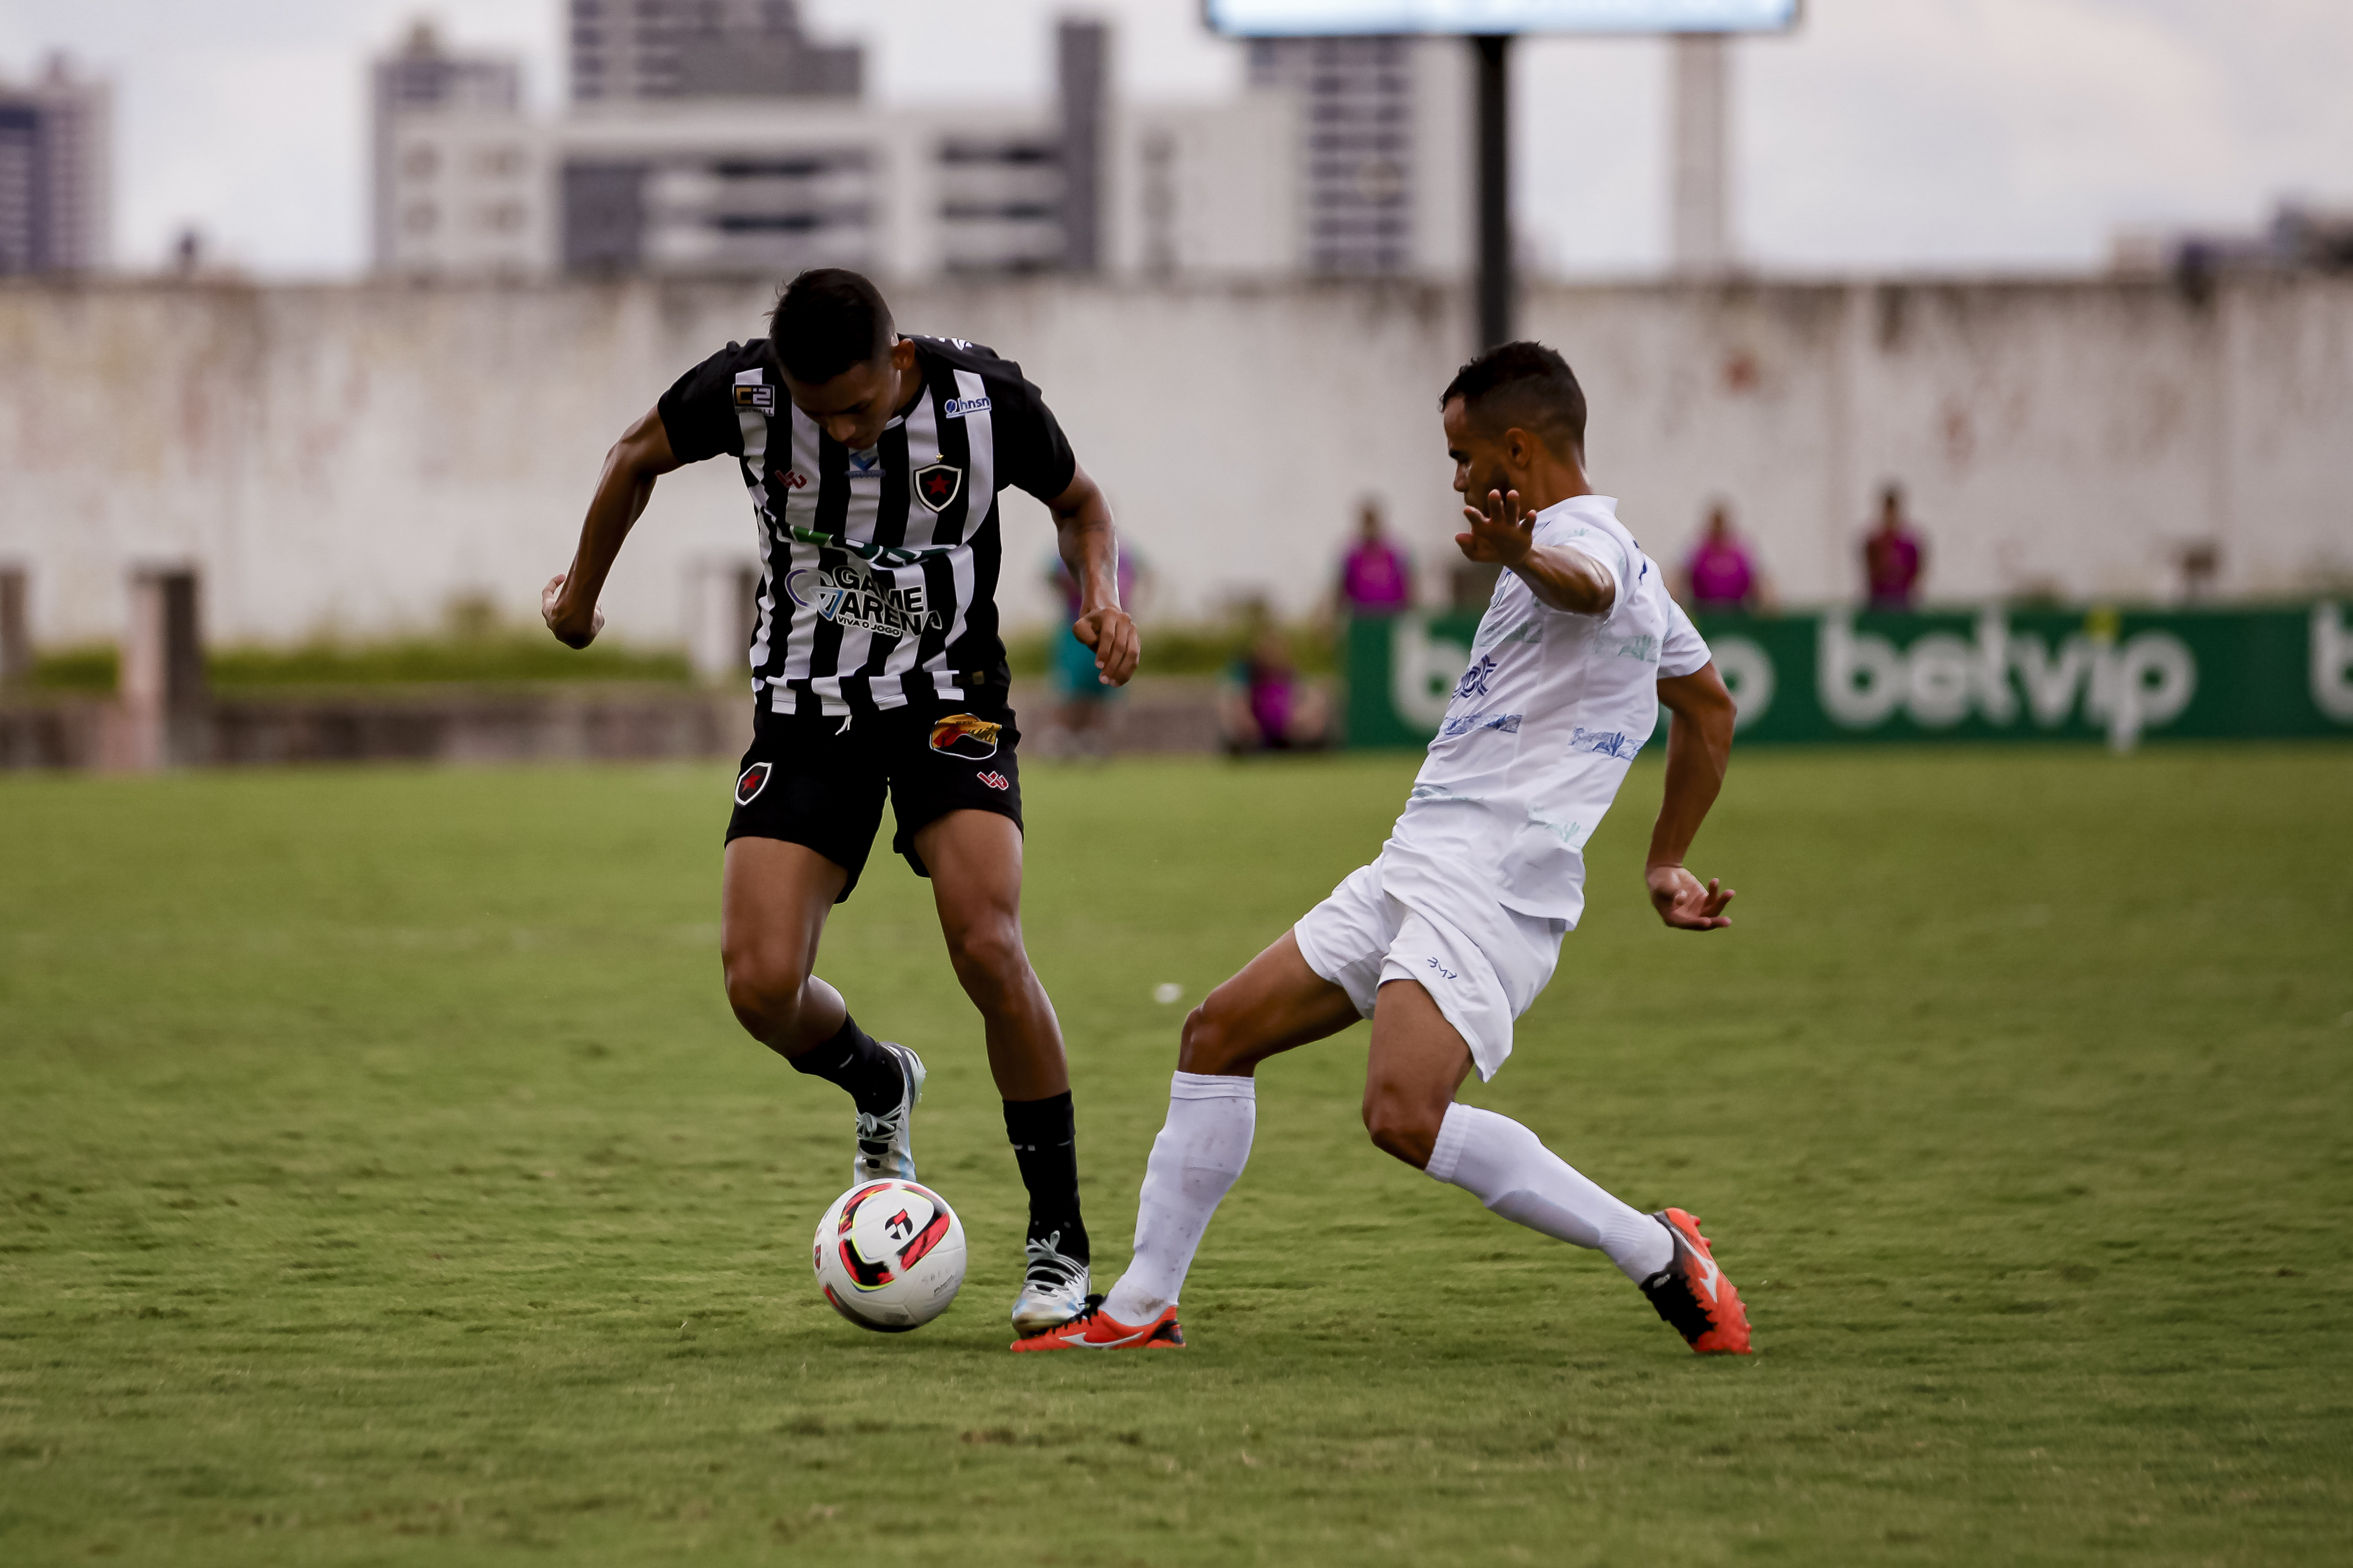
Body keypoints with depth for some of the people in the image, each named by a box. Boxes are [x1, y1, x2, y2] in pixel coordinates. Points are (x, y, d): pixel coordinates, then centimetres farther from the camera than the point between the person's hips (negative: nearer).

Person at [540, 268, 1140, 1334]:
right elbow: (639, 456, 7)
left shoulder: (986, 398, -17)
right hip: (806, 710, 2)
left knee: (987, 947, -23)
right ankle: (881, 1088, 24)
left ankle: (1058, 1245, -9)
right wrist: (580, 594, 19)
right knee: (761, 986, -14)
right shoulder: (743, 388, -15)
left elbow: (1077, 500, 5)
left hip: (950, 700, -2)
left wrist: (1103, 598, -14)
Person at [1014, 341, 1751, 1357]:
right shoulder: (1629, 568, 22)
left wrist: (1522, 556, -61)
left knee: (1405, 1115, -28)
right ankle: (1141, 1307, 16)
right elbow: (1710, 708, 33)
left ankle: (1657, 1255, -15)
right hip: (1413, 871, 11)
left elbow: (1584, 586, -38)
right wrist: (1667, 862, 35)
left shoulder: (1584, 537, -11)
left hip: (1491, 884, -11)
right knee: (1218, 1034, 10)